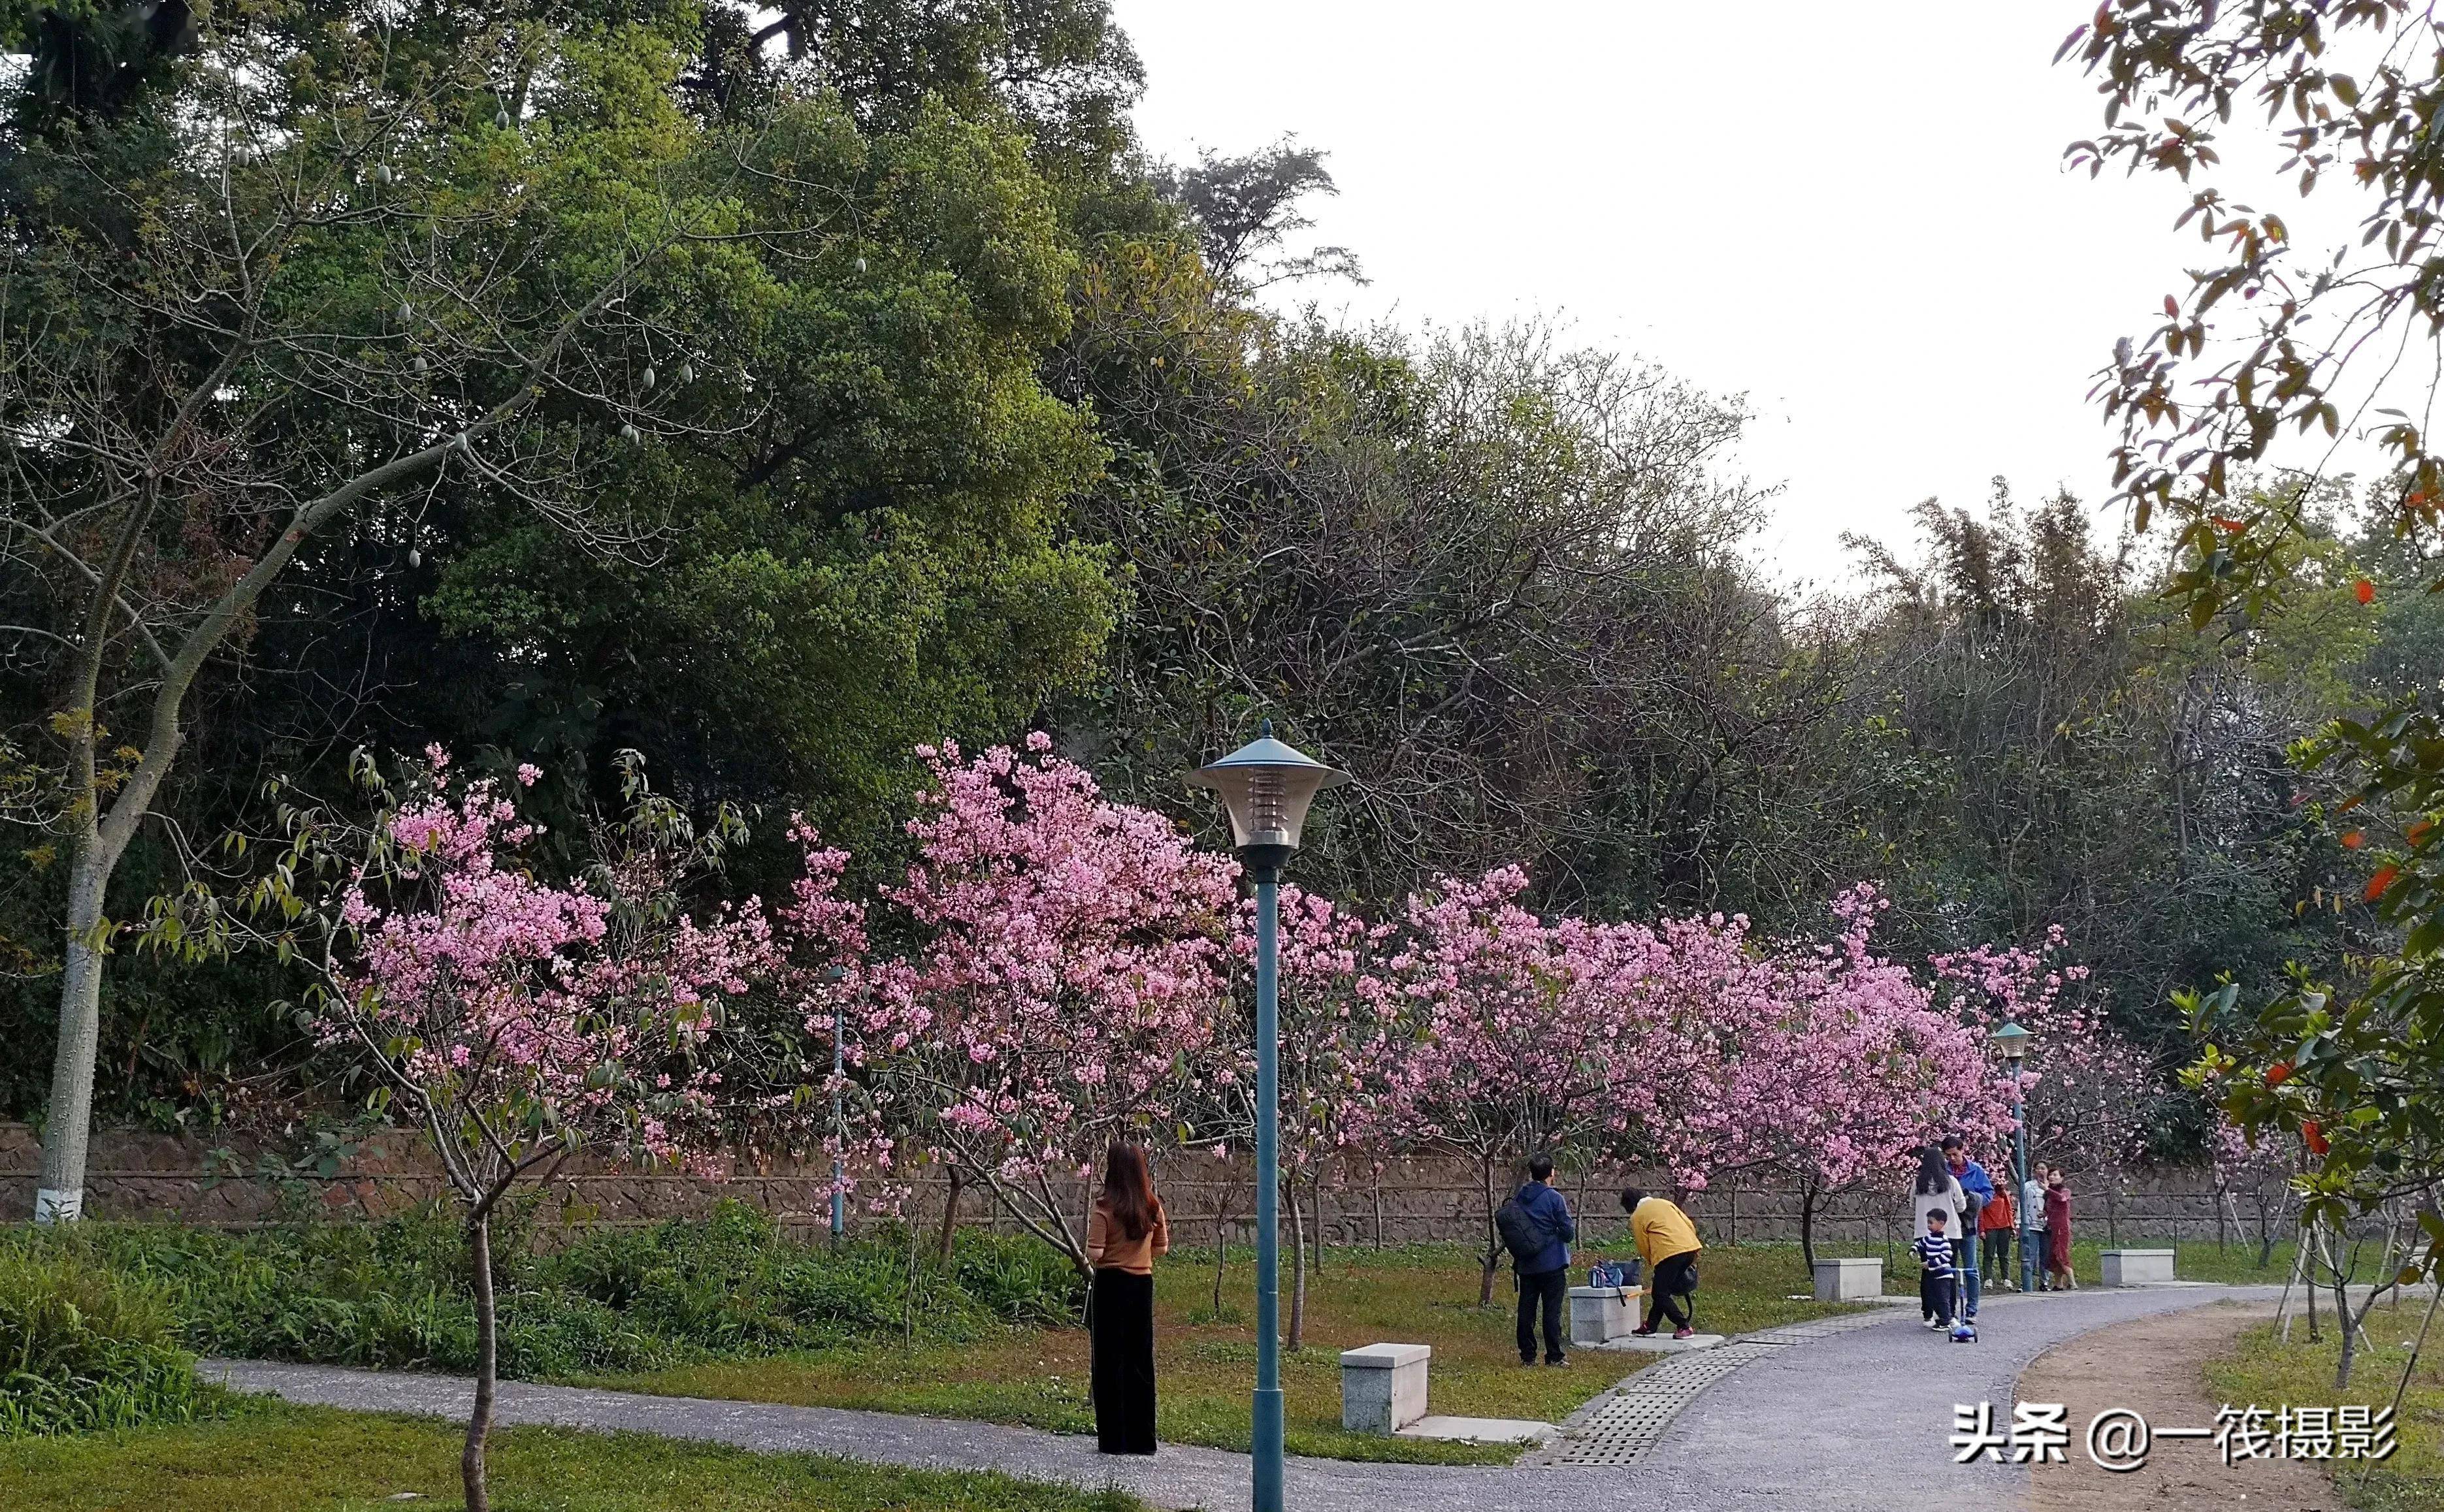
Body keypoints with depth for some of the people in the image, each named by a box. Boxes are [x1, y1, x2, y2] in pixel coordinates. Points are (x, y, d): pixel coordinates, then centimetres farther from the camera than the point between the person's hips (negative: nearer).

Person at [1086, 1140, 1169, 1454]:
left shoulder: (1104, 1208, -14)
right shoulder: (1152, 1207, 1)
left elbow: (1094, 1254, -16)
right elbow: (1162, 1248, 9)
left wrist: (1093, 1258, 5)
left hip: (1111, 1285, -5)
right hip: (1143, 1285, 5)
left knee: (1110, 1360, 4)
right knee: (1141, 1360, 12)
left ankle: (1114, 1439, 6)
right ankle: (1142, 1438, 15)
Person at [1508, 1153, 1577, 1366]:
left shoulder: (1519, 1199, 5)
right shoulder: (1555, 1198, -11)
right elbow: (1568, 1232, -9)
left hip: (1526, 1266, 5)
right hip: (1552, 1265, -5)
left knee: (1526, 1310, 8)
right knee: (1552, 1310, 0)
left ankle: (1527, 1355, 9)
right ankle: (1554, 1356, 0)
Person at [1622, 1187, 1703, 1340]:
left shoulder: (1636, 1217, 8)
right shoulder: (1664, 1202, 23)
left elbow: (1644, 1247, 7)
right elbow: (1690, 1226, 18)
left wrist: (1654, 1266, 21)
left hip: (1669, 1253, -7)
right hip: (1691, 1248, 7)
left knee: (1660, 1294, 3)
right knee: (1662, 1291, 18)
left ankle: (1684, 1328, -2)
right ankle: (1650, 1327, 24)